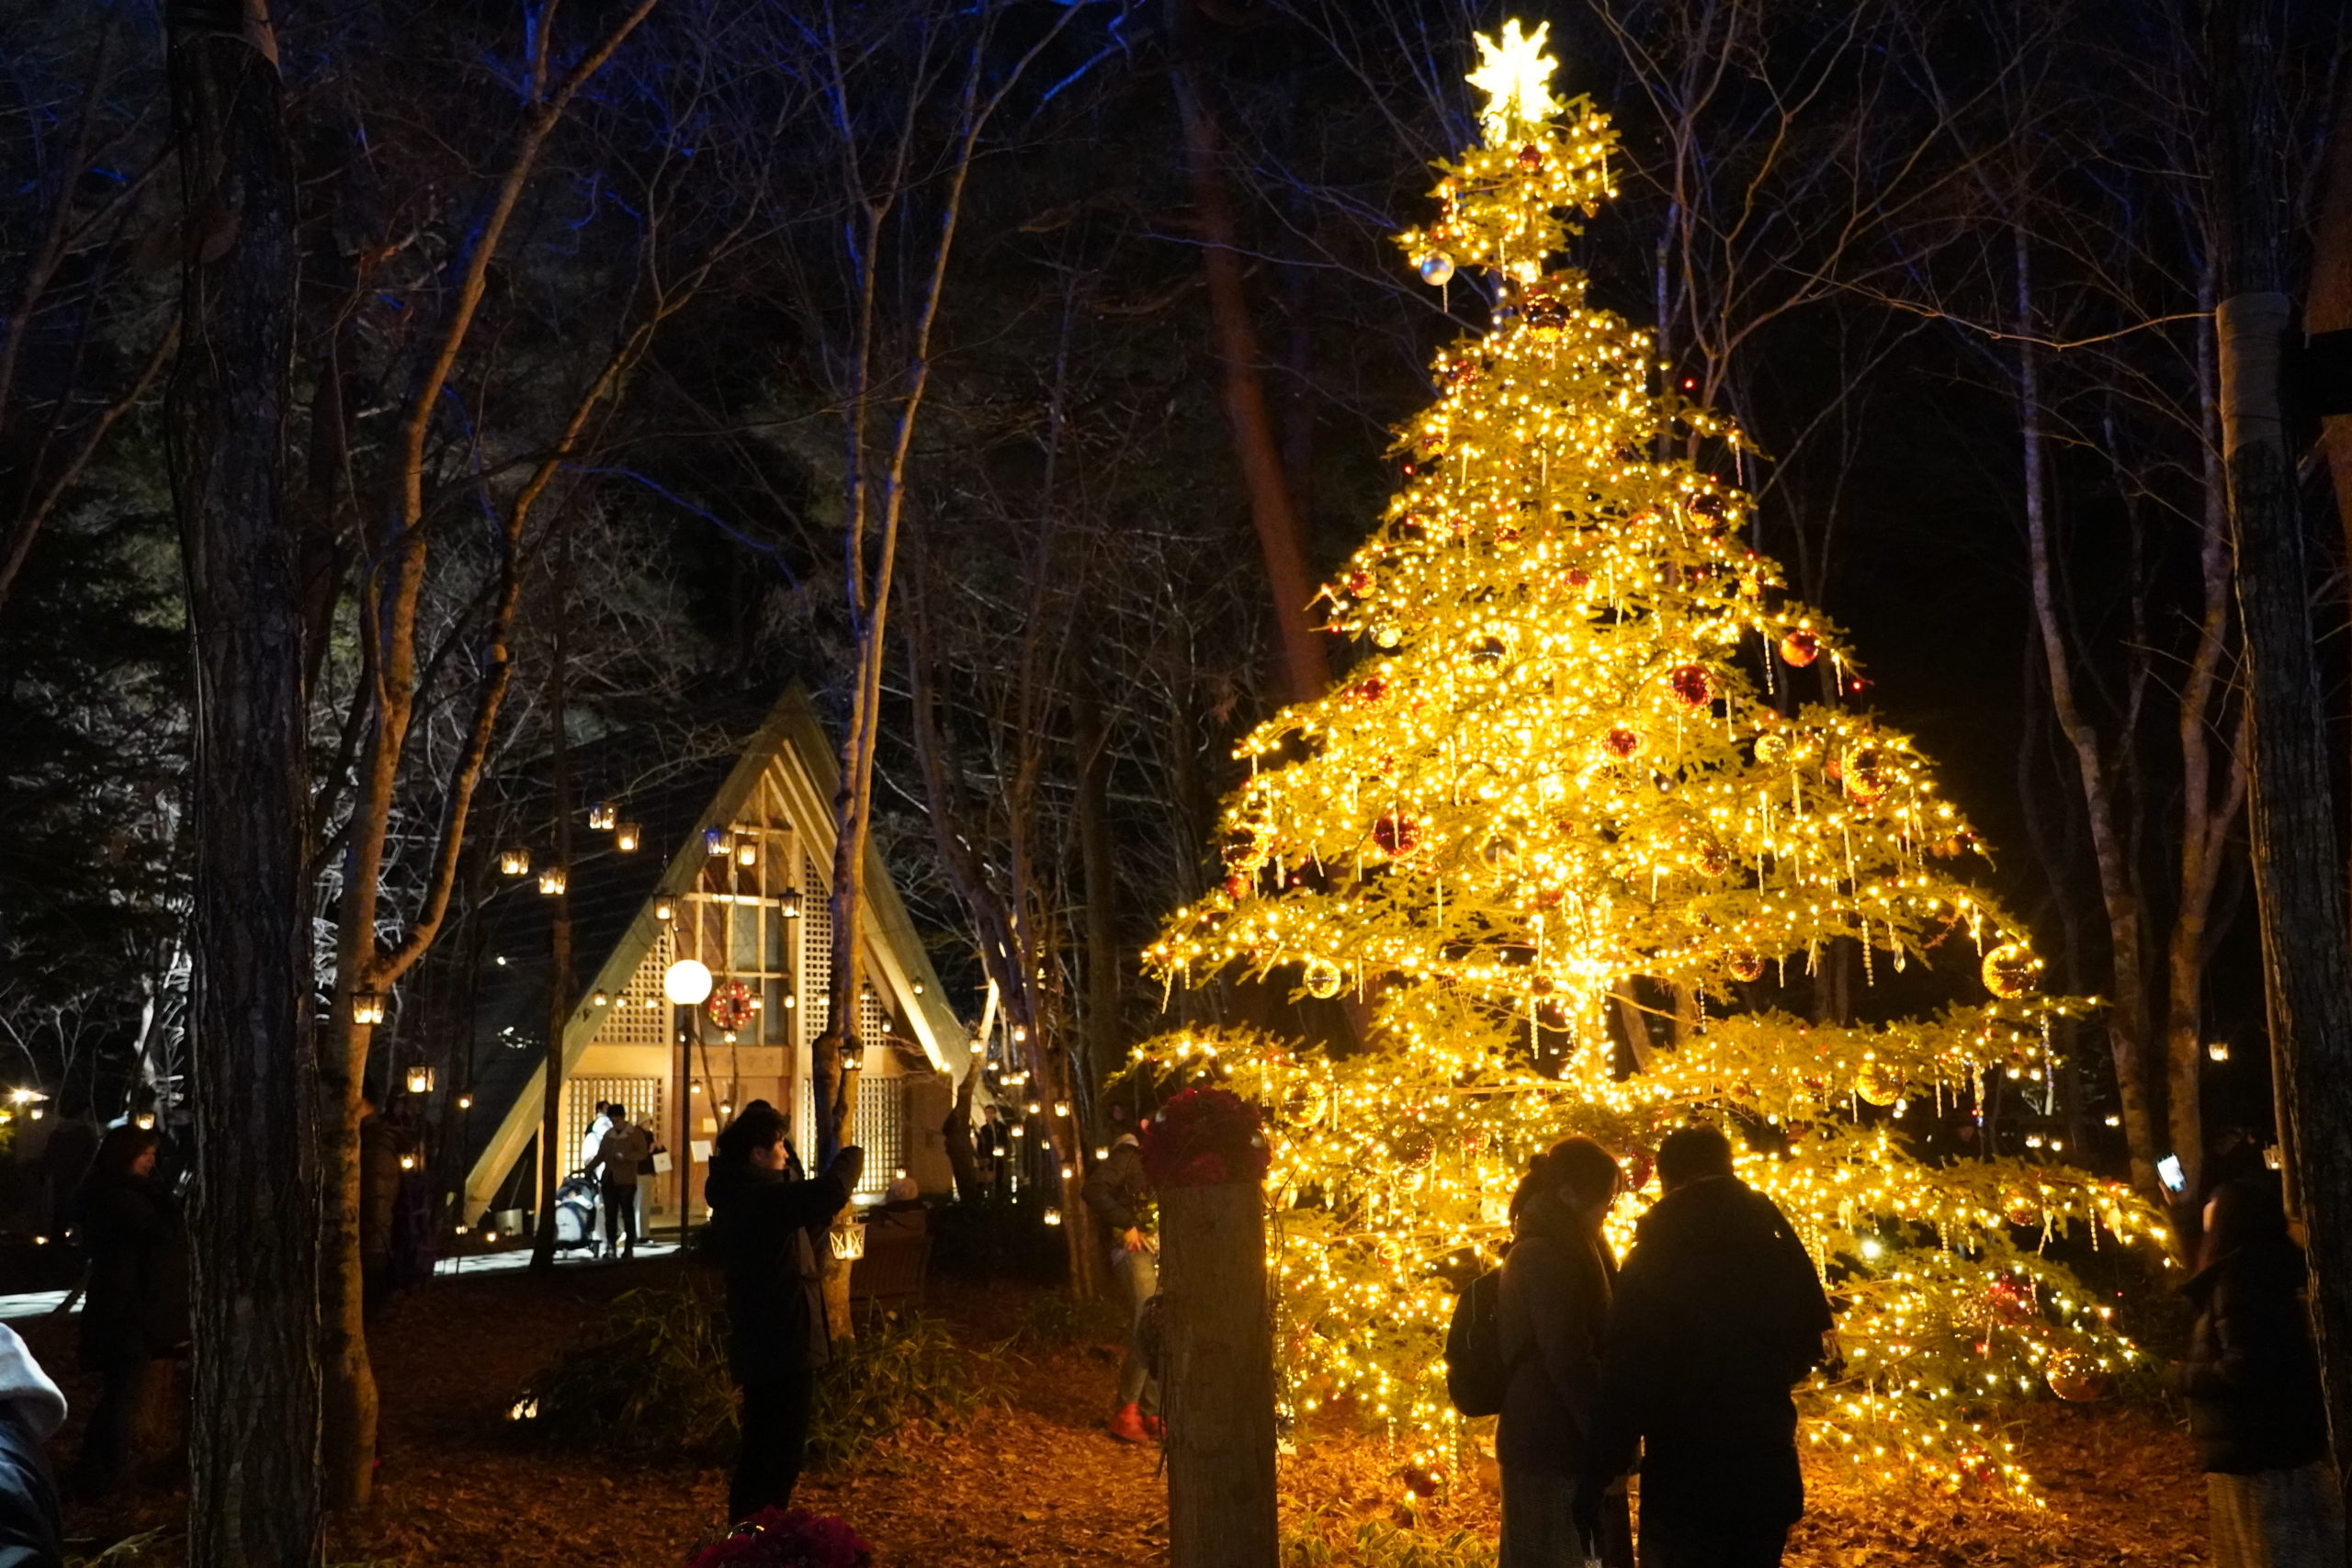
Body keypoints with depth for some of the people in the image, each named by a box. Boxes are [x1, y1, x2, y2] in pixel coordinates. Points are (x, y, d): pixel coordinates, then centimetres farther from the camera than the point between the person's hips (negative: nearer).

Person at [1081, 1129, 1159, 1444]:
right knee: (1145, 1334, -13)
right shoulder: (1128, 1155, -3)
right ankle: (1125, 1413, -5)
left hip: (1161, 1255, 7)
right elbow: (1094, 1189, -16)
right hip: (1135, 1251, -7)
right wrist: (1126, 1225, -15)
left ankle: (1153, 1416, 14)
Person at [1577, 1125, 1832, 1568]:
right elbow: (1805, 1349, 16)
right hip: (1767, 1475, 4)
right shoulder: (1778, 1250, 1)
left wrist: (1596, 1478, -13)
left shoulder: (1653, 1261, -11)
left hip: (1684, 1481, -4)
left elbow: (1625, 1381, -17)